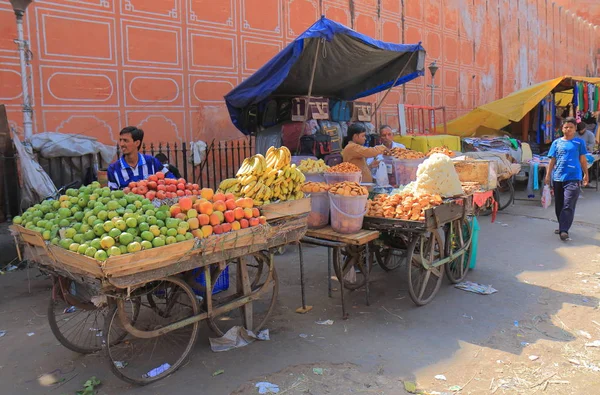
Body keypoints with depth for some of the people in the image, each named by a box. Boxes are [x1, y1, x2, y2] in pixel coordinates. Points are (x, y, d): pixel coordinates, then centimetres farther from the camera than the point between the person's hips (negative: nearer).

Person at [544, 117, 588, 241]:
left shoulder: (579, 142, 4)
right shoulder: (556, 142, 8)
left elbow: (583, 160, 9)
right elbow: (552, 160, 10)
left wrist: (586, 174, 8)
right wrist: (548, 175, 6)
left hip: (573, 178, -3)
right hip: (558, 178, 3)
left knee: (568, 206, -11)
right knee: (559, 205, 12)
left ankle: (564, 230, -14)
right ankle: (562, 226, 27)